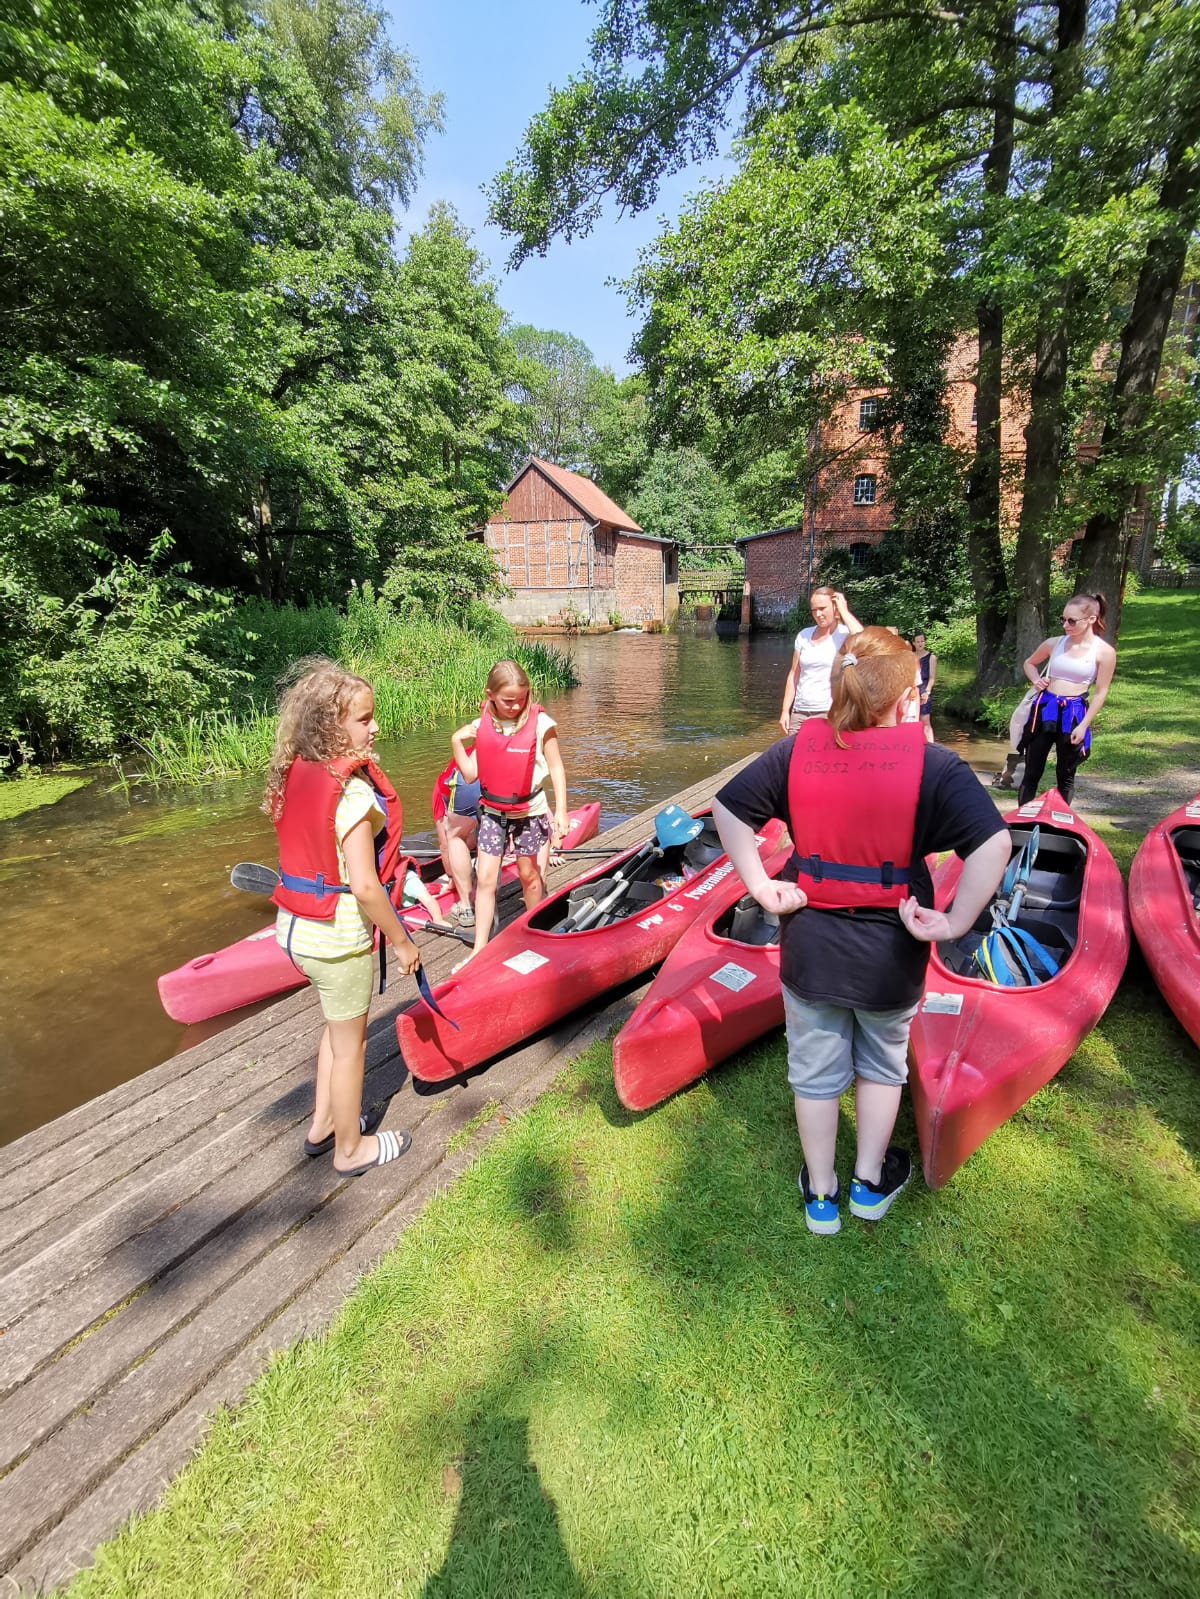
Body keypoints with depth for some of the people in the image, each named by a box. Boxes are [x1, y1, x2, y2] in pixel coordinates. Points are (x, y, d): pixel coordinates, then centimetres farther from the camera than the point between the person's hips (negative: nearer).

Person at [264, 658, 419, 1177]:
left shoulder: (295, 776, -1)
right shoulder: (354, 792, -26)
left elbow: (308, 853, 6)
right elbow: (364, 887, -26)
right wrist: (402, 941, -14)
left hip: (295, 925, 8)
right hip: (339, 937, -8)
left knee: (338, 1026, 28)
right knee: (350, 1045, 13)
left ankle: (323, 1125, 46)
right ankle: (350, 1149, 35)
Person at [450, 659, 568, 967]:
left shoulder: (540, 724, -13)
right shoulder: (481, 726, -5)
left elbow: (556, 768, -6)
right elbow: (471, 775, -1)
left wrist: (560, 810, -9)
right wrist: (457, 743, -12)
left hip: (529, 810, -2)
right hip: (492, 810, 2)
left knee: (529, 874, 13)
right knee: (485, 877, 0)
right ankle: (480, 948, 9)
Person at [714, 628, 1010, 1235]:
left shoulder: (797, 749, -8)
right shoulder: (933, 763, -15)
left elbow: (728, 808, -8)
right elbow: (993, 844, -24)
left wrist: (762, 886, -6)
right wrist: (953, 924, -16)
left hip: (809, 944, 2)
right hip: (890, 954, -1)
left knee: (815, 1068, 21)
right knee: (882, 1063, 27)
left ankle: (820, 1194, 40)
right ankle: (870, 1181, 45)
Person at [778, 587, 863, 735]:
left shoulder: (846, 634, -2)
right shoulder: (804, 635, 10)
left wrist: (844, 611, -13)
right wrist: (785, 711, 8)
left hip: (831, 713, -4)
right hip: (799, 712, 4)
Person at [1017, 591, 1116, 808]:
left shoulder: (1104, 651, -5)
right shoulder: (1054, 644, 2)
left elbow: (1100, 692, -3)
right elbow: (1029, 663, 21)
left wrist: (1083, 725, -8)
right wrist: (1036, 680, 1)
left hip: (1074, 714, -2)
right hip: (1044, 709, 2)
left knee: (1066, 775, 10)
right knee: (1032, 773, 4)